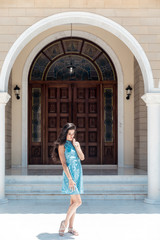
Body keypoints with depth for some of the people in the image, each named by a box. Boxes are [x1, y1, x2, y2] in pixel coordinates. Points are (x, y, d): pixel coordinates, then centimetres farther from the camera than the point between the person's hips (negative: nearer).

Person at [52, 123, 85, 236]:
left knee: (73, 201, 8)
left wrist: (75, 146, -5)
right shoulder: (62, 146, -6)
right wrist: (70, 179, -18)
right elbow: (63, 164, -12)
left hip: (78, 174, 6)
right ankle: (65, 222, 6)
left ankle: (71, 227, 16)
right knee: (78, 201, -11)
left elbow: (82, 158, 2)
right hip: (69, 174, -6)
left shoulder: (76, 143, 12)